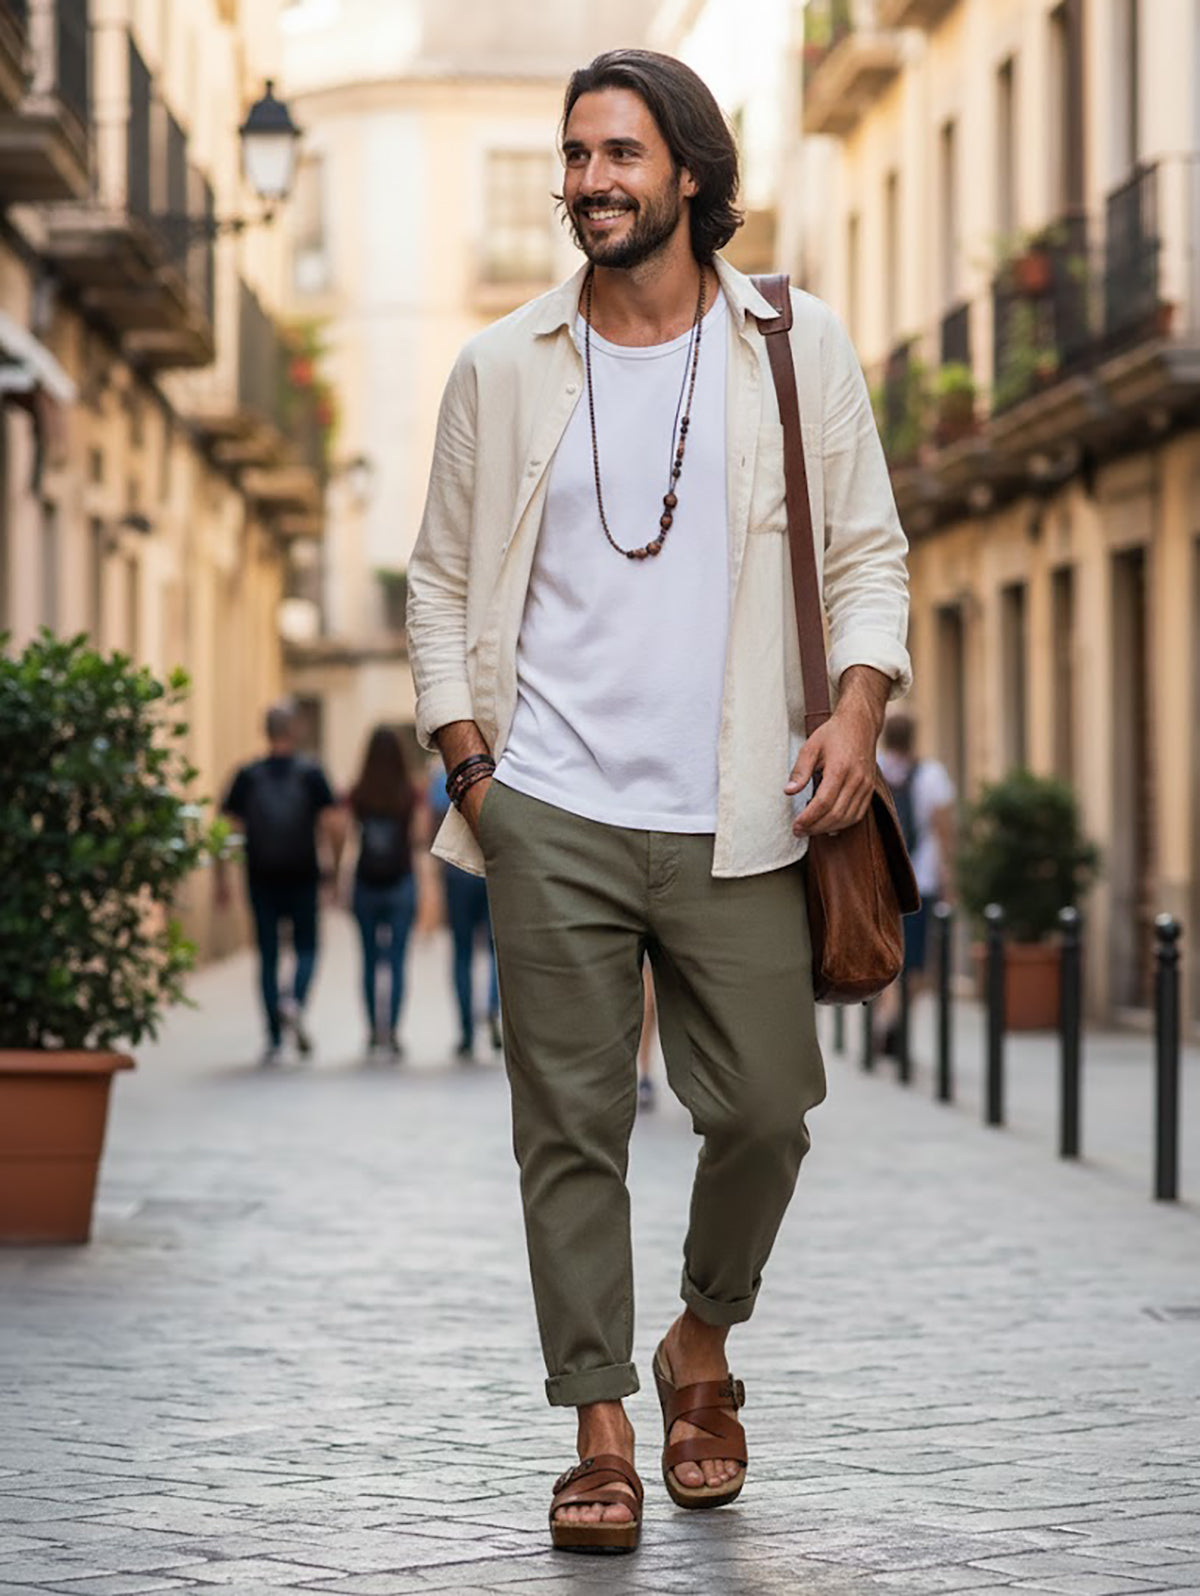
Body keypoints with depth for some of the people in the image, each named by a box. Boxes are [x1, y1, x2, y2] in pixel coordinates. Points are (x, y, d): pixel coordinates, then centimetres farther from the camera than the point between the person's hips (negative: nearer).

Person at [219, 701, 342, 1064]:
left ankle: (274, 1039, 5)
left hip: (262, 880, 1)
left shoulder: (247, 776, 1)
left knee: (268, 956, 7)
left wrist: (221, 879, 3)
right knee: (306, 948, 14)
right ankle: (295, 1002, -15)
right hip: (302, 877, -1)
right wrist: (335, 867, 5)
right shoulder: (311, 774, -2)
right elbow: (332, 826, -8)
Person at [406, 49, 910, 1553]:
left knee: (764, 1108, 0)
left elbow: (867, 551, 8)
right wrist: (466, 757, 1)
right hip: (550, 819, 0)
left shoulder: (797, 347, 7)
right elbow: (441, 582, 13)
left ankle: (703, 1342, 28)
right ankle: (600, 1429, 7)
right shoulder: (501, 369, 8)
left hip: (735, 818, 0)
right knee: (571, 1126, -2)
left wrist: (858, 709, -9)